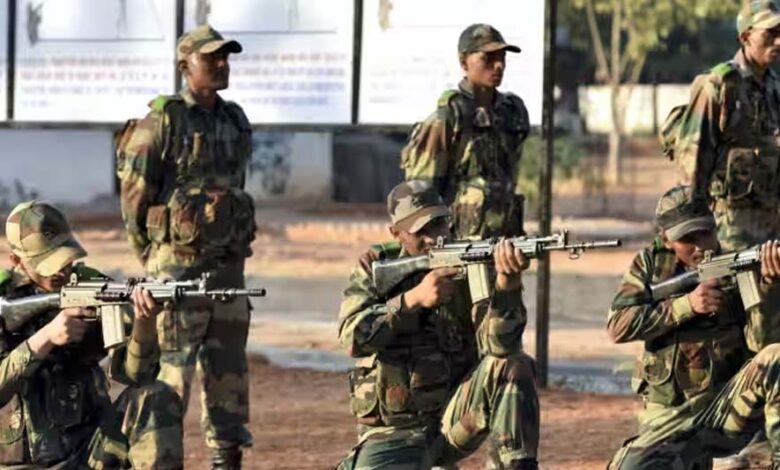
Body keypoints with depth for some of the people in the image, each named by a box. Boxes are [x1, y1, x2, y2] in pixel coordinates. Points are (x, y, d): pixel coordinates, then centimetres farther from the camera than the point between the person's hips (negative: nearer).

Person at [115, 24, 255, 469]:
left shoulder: (236, 122, 12)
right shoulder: (163, 122, -9)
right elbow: (135, 196, -6)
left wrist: (234, 247, 18)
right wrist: (152, 262, -1)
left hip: (229, 263, 7)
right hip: (178, 264, -7)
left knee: (229, 367, 9)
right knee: (173, 367, -7)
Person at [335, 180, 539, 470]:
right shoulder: (375, 266, 1)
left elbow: (498, 344, -20)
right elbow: (354, 337, -15)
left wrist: (508, 283, -38)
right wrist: (414, 298, -27)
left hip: (453, 417, 1)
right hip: (394, 435, -1)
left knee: (513, 366, -26)